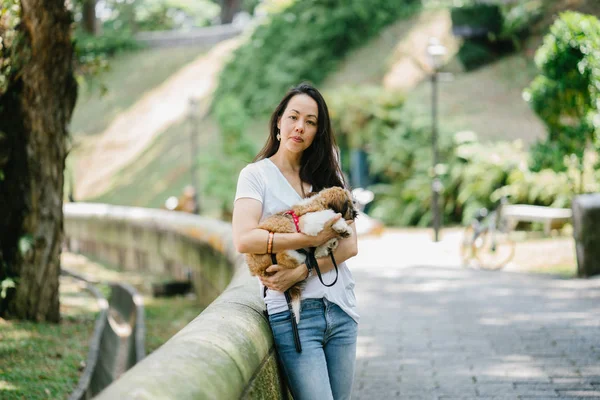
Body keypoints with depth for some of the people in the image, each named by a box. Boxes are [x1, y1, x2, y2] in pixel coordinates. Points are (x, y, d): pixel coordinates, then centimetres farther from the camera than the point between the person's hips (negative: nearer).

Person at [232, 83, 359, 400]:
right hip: (293, 313, -4)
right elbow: (244, 240, -15)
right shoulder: (257, 174, 1)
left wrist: (301, 271, -13)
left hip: (341, 310, 5)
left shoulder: (328, 176, 13)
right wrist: (310, 239, -15)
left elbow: (350, 245, 1)